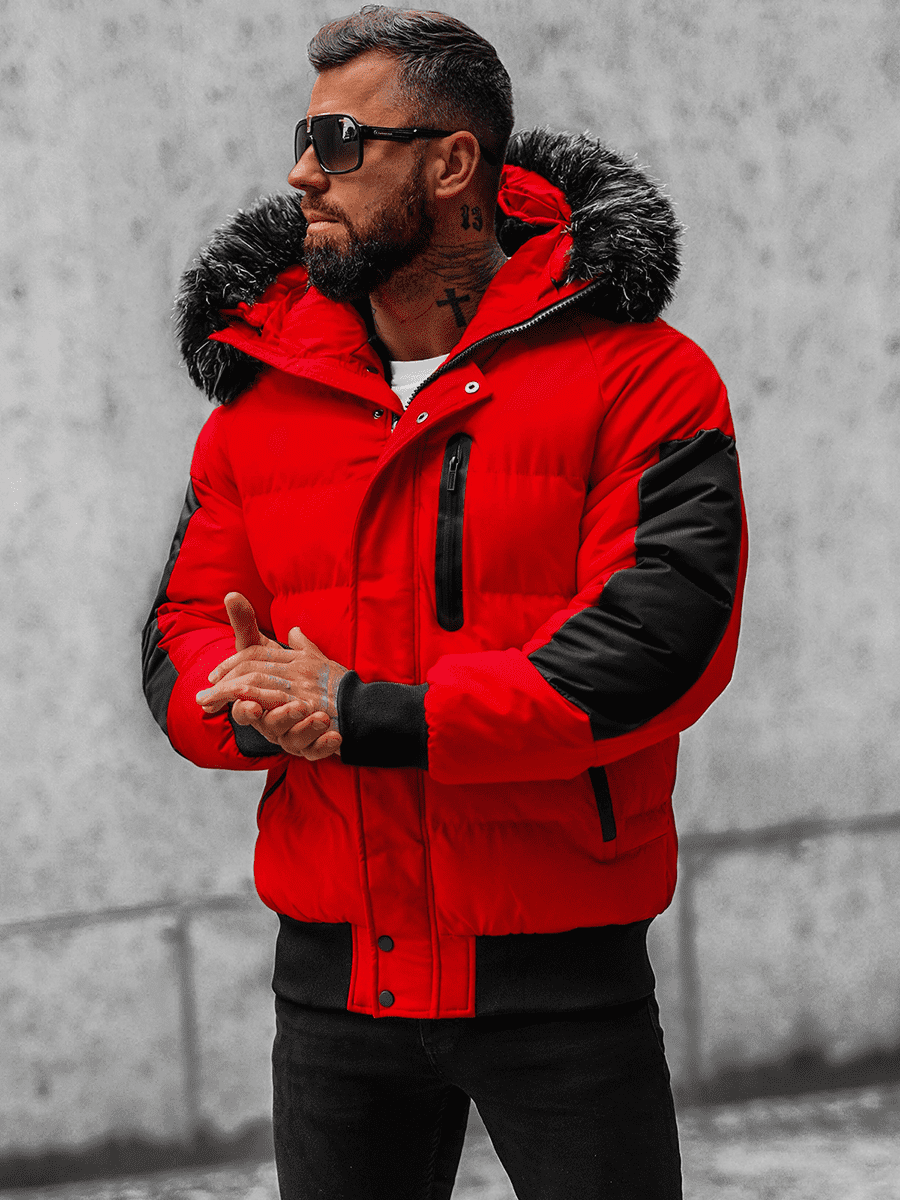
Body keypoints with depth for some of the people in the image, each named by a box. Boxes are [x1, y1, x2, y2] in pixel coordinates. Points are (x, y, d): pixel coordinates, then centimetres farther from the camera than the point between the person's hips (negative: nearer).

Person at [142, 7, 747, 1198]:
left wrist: (372, 718, -22)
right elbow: (182, 632, 10)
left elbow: (660, 636, -20)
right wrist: (249, 703, -16)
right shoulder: (261, 393, 9)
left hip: (560, 977, -4)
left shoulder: (638, 374, -8)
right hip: (333, 975, 5)